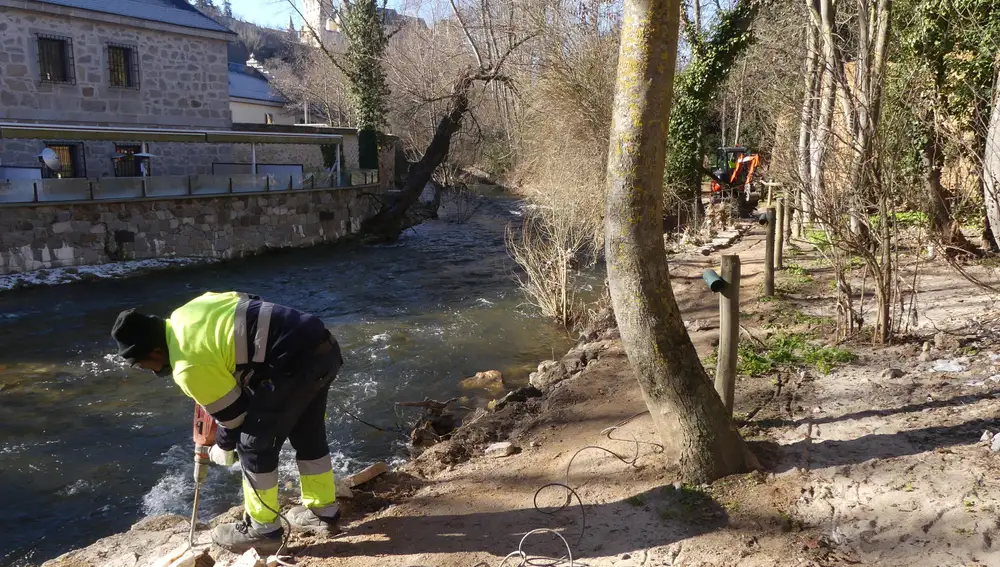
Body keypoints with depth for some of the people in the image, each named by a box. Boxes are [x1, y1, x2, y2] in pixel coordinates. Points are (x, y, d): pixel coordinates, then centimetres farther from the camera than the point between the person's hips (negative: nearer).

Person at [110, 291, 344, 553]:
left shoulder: (189, 367, -10)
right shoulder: (184, 314, 15)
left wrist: (224, 447, 22)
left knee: (254, 444, 5)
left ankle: (263, 530, 19)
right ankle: (323, 512, 37)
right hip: (323, 344, 10)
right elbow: (248, 302, 25)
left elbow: (232, 412, 0)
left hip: (295, 361, -10)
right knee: (309, 434, 23)